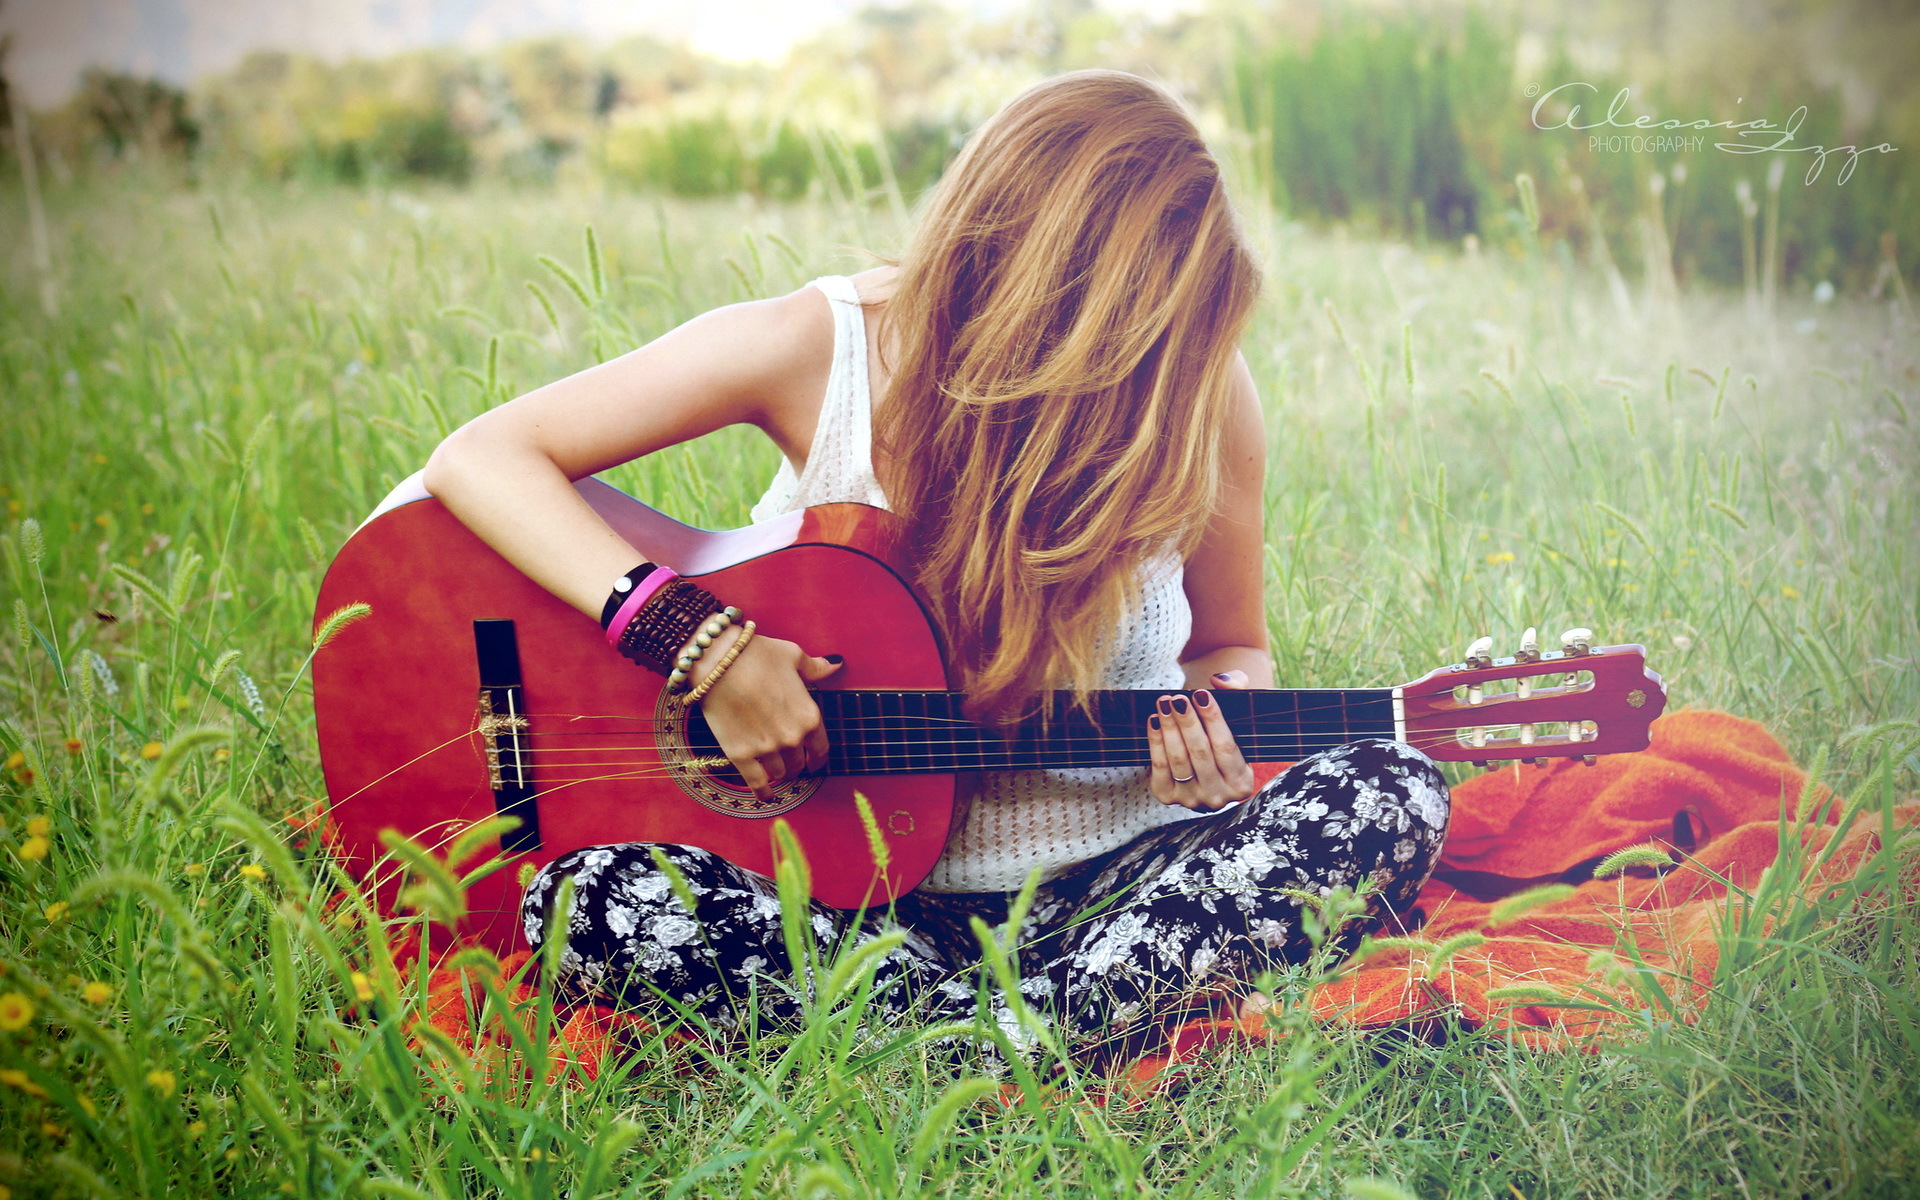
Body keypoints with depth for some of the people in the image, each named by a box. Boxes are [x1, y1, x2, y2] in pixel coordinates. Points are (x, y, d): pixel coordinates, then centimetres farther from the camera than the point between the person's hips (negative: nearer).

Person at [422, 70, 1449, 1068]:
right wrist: (702, 643, -26)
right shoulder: (817, 347, -13)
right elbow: (478, 458, -15)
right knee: (588, 902, -29)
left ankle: (1010, 1047, -29)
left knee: (1390, 795, -25)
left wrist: (1219, 723, -16)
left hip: (1112, 878, 2)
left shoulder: (1197, 387, -7)